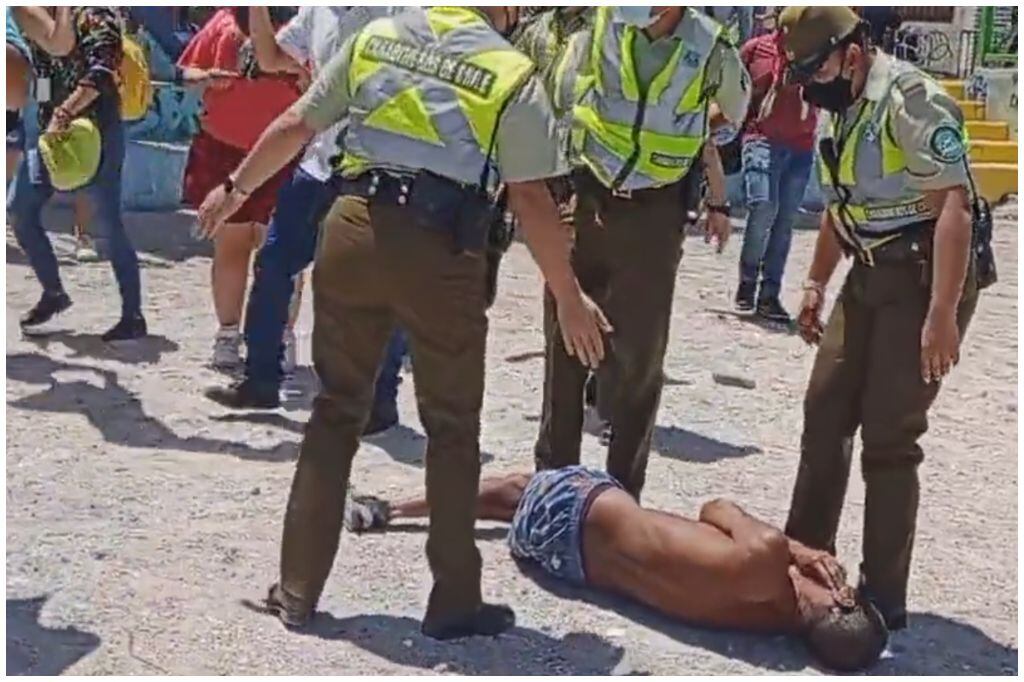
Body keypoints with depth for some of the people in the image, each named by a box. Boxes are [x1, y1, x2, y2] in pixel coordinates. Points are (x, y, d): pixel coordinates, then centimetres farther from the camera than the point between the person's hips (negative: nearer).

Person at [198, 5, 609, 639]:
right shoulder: (512, 74, 2)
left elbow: (294, 126, 17)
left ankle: (298, 588, 21)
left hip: (353, 230, 4)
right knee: (453, 427, 12)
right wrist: (571, 299, 2)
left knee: (336, 410, 15)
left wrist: (236, 188, 31)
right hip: (440, 252, -3)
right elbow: (532, 201, -4)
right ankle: (455, 601, 18)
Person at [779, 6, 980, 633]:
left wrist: (941, 313, -27)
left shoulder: (912, 100, -17)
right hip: (869, 277, 9)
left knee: (889, 437, -6)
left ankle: (884, 597, 5)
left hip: (924, 278, -9)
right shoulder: (845, 110, 11)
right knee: (825, 414, 11)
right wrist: (816, 285, 22)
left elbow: (954, 207, -23)